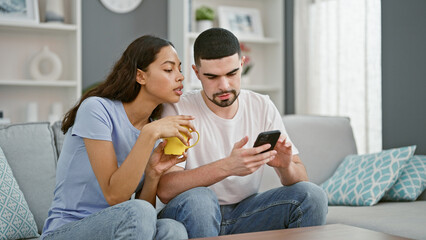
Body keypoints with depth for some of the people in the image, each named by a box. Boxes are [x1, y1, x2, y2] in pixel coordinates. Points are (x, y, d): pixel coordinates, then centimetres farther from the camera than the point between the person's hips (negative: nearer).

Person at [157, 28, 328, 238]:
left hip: (245, 213, 3)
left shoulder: (263, 107, 1)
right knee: (198, 199, -37)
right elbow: (164, 189, -24)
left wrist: (285, 166, -25)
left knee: (312, 195, -19)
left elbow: (301, 180, 0)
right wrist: (227, 167, -38)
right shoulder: (178, 110, -11)